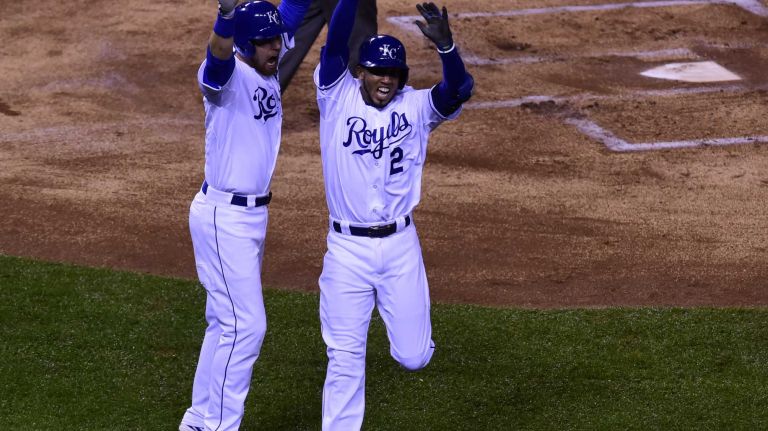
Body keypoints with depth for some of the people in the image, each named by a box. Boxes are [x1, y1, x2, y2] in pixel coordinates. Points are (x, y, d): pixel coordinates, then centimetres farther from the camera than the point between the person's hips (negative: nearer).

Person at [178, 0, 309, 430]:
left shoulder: (268, 68, 5)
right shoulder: (228, 74, -19)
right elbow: (218, 56, -43)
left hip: (253, 214, 9)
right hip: (223, 217, -9)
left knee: (226, 322, 16)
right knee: (246, 325, -8)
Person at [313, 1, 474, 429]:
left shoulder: (416, 107, -3)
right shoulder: (338, 97, -4)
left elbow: (460, 89, -21)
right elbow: (335, 44, -18)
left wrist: (445, 42, -38)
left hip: (400, 247, 1)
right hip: (347, 249, -1)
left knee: (413, 357, 8)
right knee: (345, 359, 1)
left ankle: (404, 315, 43)